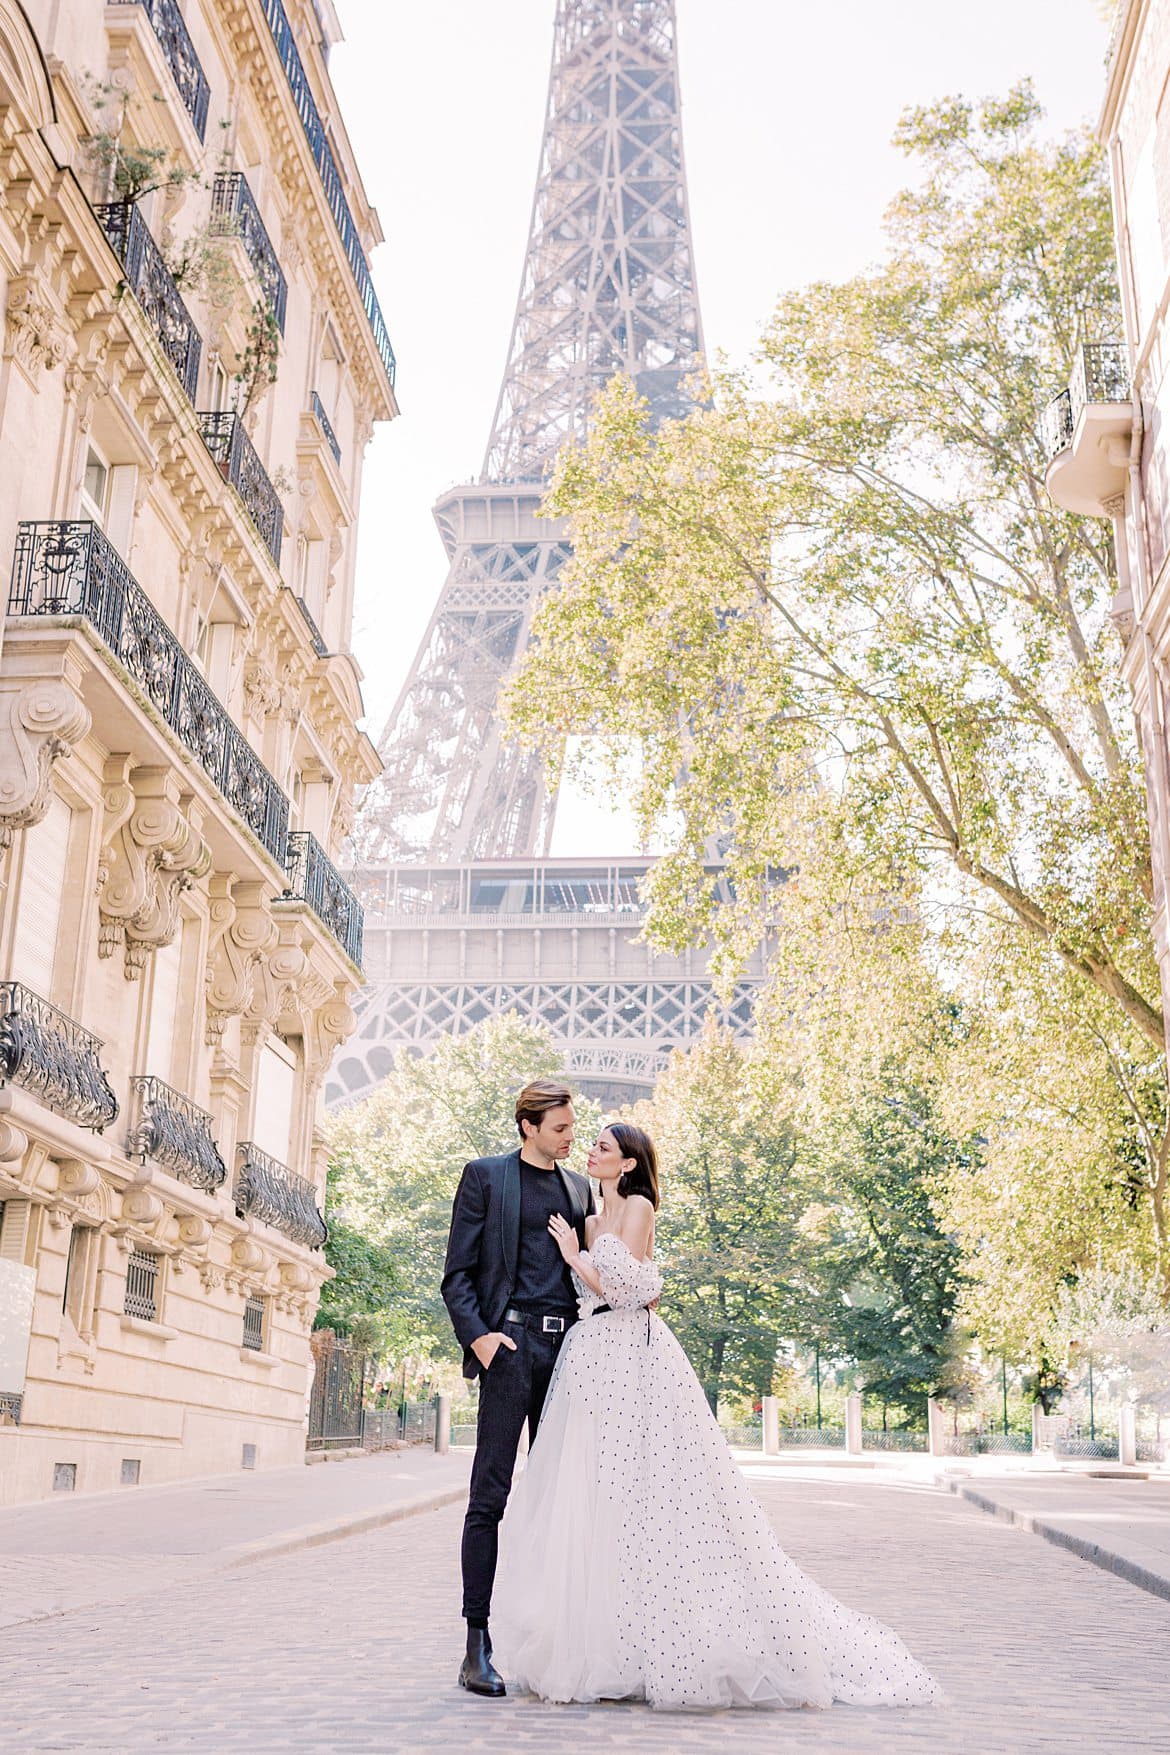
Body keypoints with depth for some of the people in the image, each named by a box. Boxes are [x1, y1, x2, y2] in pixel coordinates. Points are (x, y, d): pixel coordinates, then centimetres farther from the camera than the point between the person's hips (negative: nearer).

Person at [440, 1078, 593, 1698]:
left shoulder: (578, 1187, 18)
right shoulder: (485, 1175, 4)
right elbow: (457, 1274, 0)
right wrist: (478, 1335, -14)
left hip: (568, 1346, 5)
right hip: (512, 1344, -5)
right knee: (489, 1497, -6)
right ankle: (477, 1645, -2)